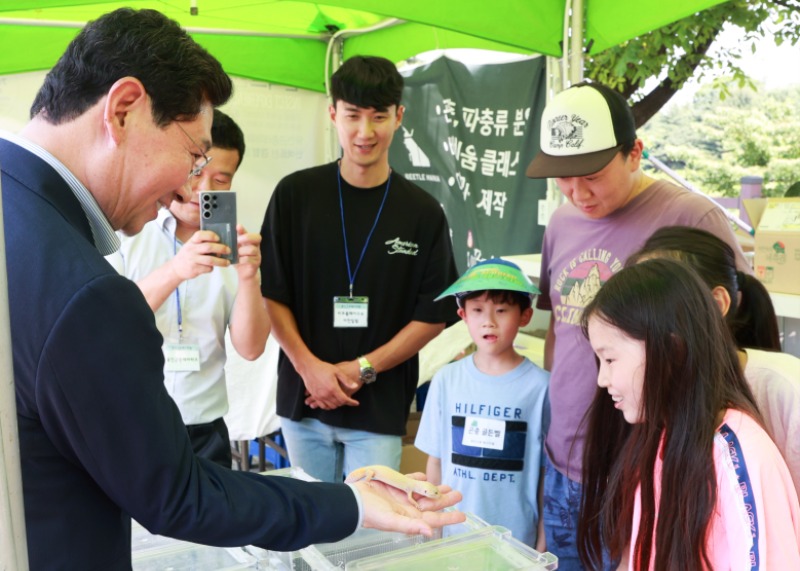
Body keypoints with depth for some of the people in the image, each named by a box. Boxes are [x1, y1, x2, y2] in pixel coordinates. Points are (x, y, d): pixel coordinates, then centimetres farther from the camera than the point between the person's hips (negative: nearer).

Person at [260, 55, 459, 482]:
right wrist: (309, 366, -10)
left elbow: (434, 315, -2)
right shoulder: (295, 194, -1)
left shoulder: (422, 212, -2)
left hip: (380, 405, -1)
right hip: (303, 399, 2)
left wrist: (363, 368, -10)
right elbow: (270, 293, 0)